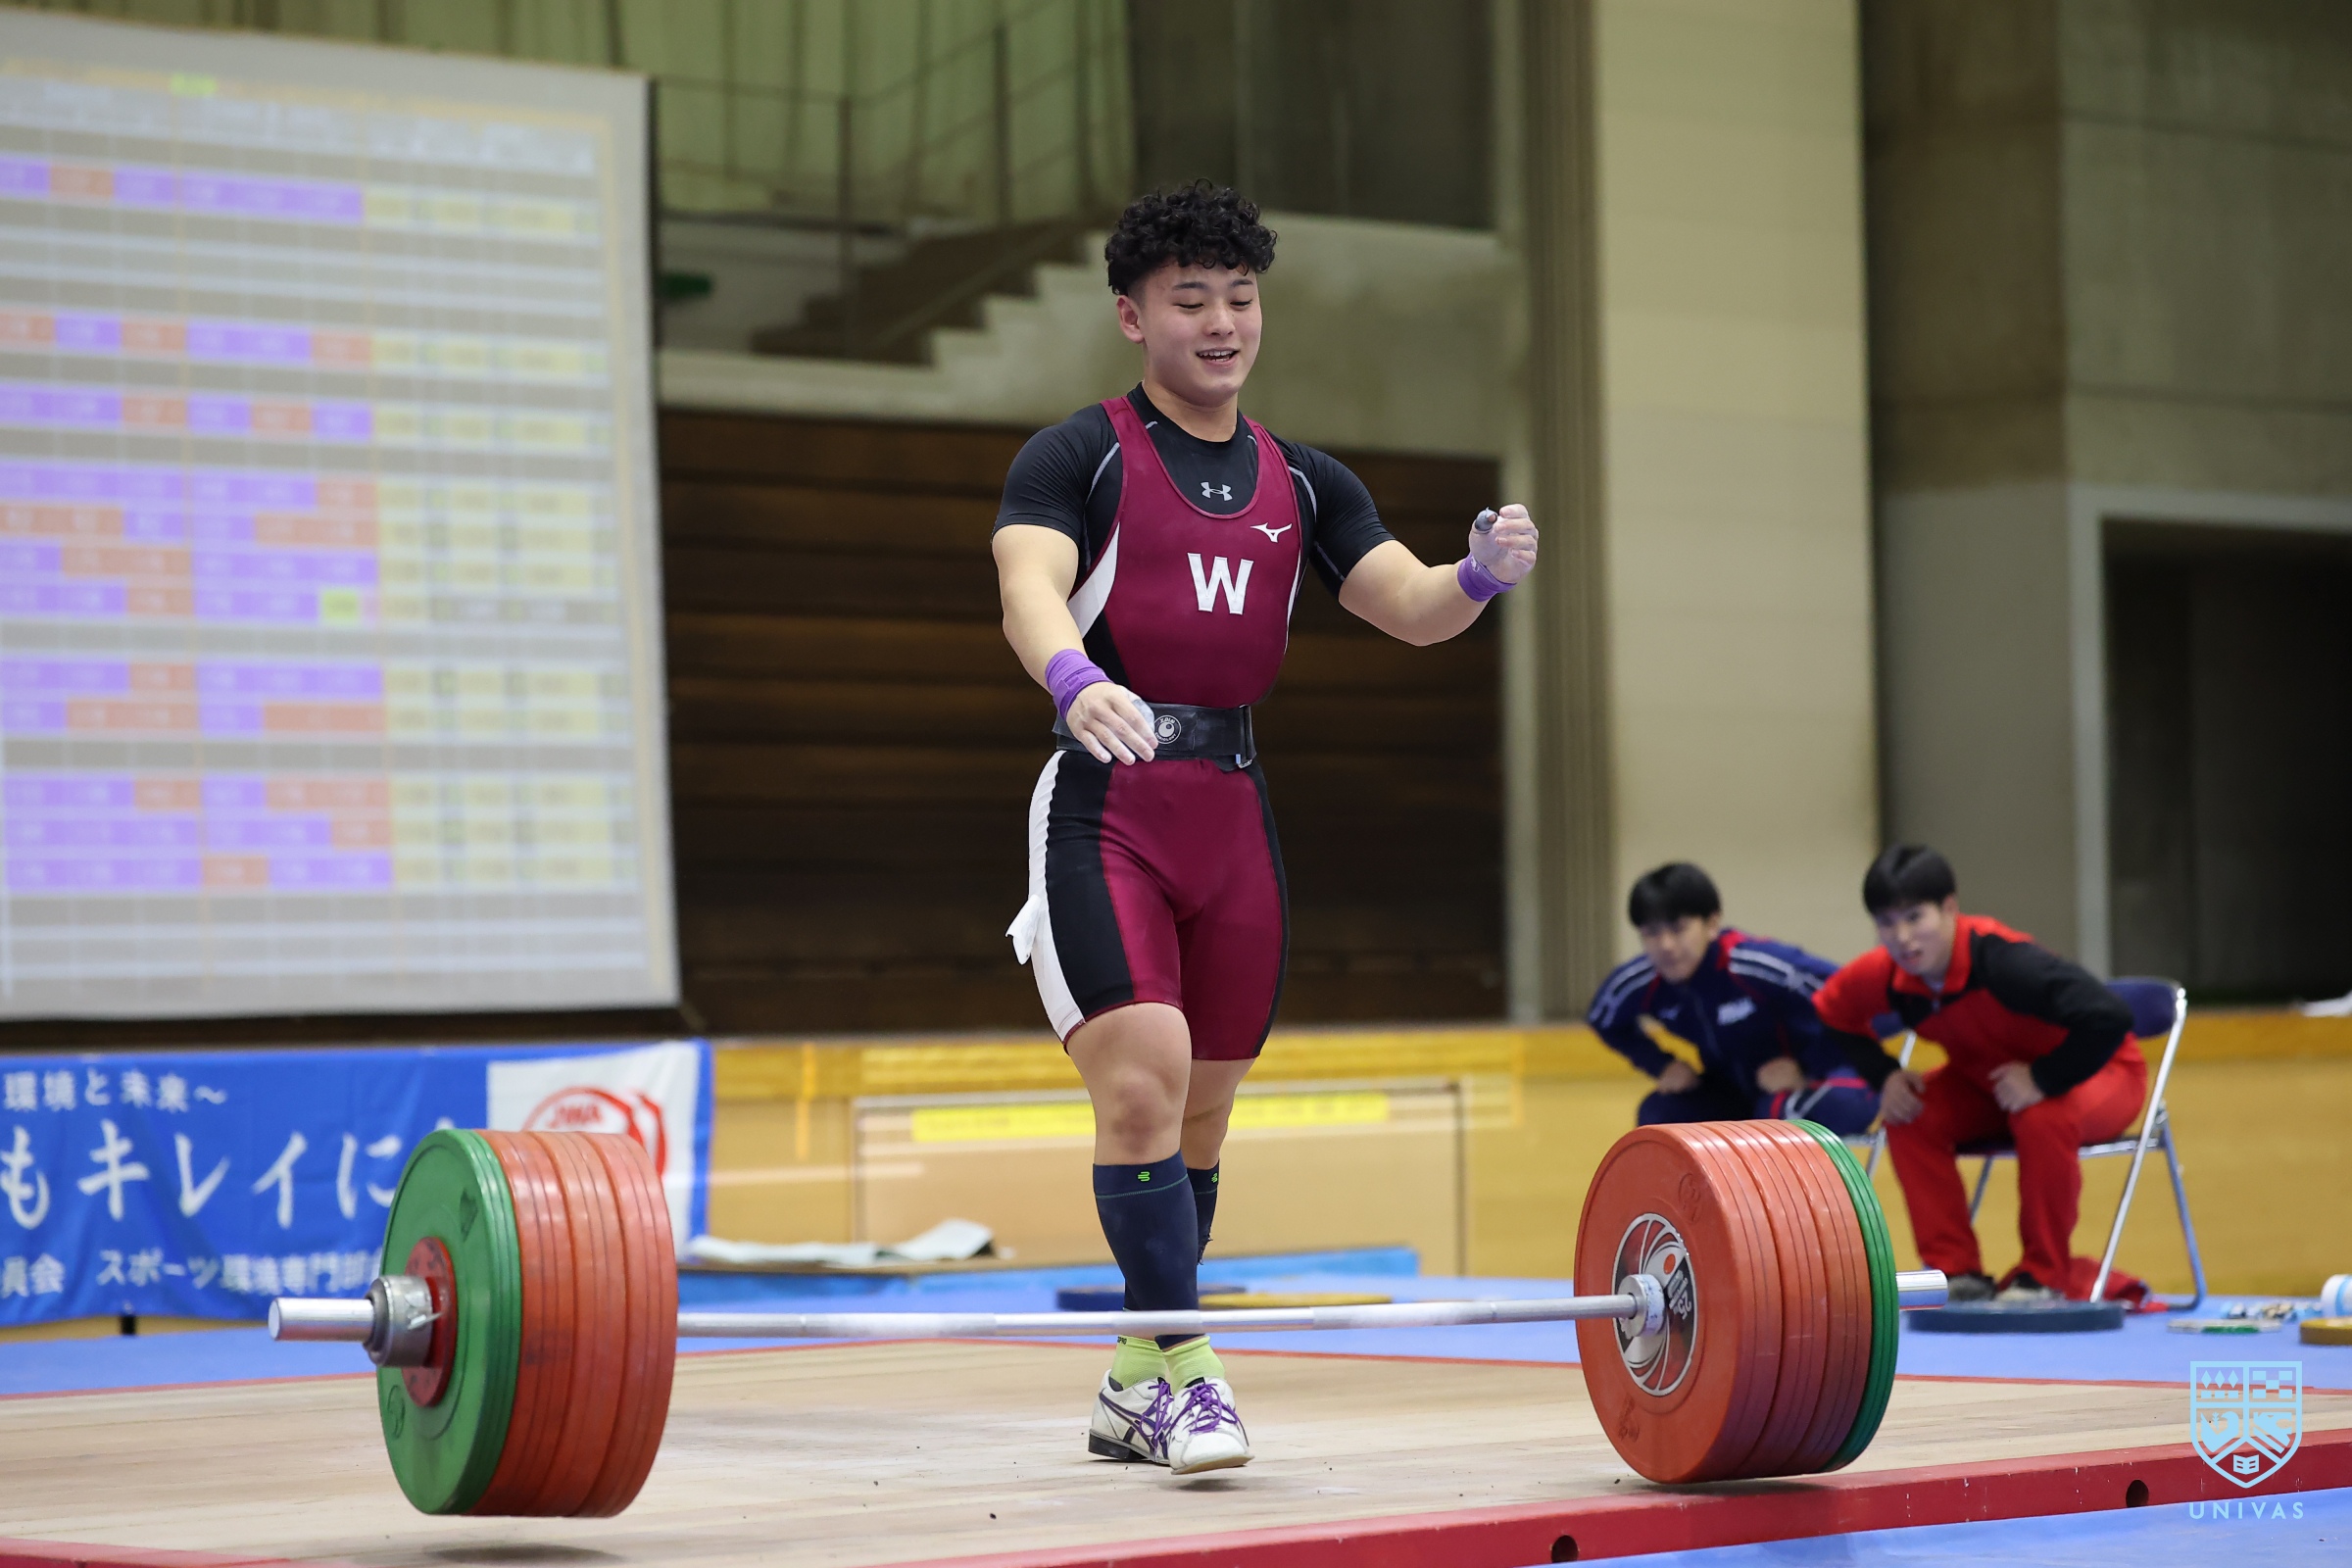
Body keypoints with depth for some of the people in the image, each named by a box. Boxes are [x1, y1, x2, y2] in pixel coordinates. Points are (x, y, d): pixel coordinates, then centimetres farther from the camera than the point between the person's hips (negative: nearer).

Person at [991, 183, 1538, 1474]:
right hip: (1106, 806, -5)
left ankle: (1137, 1388, 22)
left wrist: (1484, 575, -21)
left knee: (1199, 1114, 11)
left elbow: (1409, 606, 2)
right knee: (1143, 1081, -20)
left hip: (1235, 820, 6)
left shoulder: (1303, 485, 14)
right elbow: (1028, 587, -20)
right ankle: (1180, 1368, -13)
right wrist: (1072, 678, -43)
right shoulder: (1079, 459, -1)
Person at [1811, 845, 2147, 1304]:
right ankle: (1956, 1271, -7)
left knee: (2044, 1119, -37)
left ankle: (2044, 1278, -19)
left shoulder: (2001, 960, -38)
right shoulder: (1886, 974, -18)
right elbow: (1830, 1012, 4)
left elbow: (2107, 1017, -45)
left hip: (2102, 1071, -6)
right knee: (1913, 1118, -16)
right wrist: (1885, 1074, -10)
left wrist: (2044, 1077, -35)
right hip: (1991, 1078, 6)